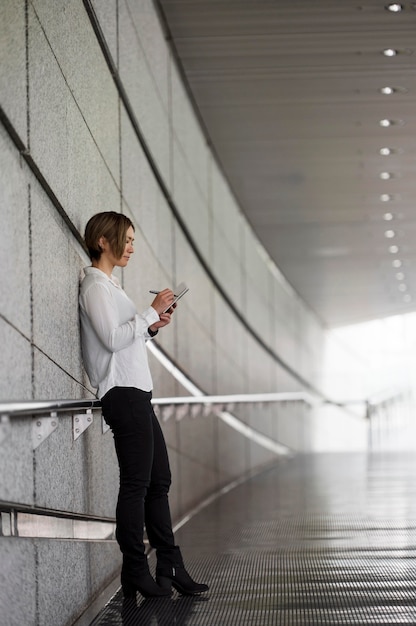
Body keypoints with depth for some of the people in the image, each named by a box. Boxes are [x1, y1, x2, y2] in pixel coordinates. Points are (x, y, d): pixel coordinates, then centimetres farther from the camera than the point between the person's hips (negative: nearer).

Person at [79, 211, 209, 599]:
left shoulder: (109, 285, 22)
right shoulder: (96, 286, -8)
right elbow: (112, 338, -18)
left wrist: (152, 326, 9)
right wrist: (152, 312, -12)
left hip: (136, 392, 10)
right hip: (123, 392, -10)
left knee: (159, 481, 9)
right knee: (136, 483, -9)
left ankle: (170, 568, 12)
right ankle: (135, 574, -5)